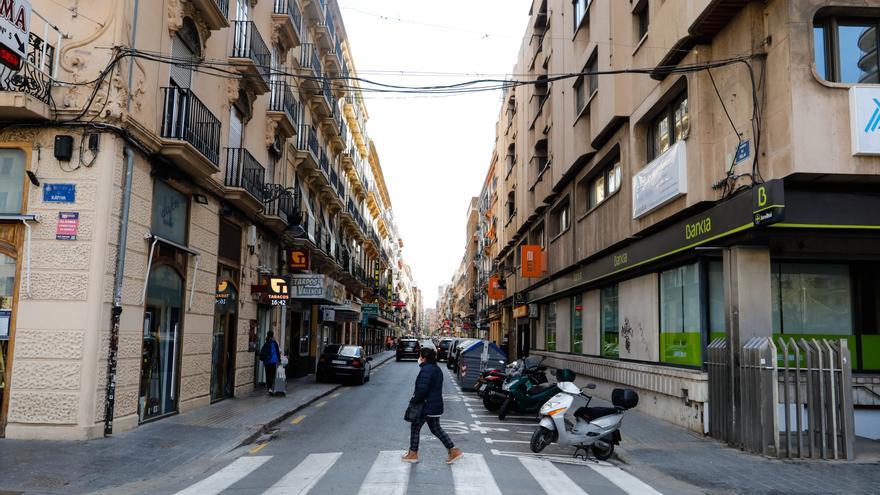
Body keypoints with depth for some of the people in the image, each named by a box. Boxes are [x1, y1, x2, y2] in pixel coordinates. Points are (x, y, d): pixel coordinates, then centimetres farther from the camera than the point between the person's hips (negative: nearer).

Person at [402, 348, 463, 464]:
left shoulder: (426, 370, -20)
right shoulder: (437, 368, 12)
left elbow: (422, 389, -25)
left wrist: (413, 401, -12)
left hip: (426, 406, -9)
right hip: (436, 405, 9)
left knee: (415, 427, 7)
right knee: (436, 429, 17)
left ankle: (413, 454, 17)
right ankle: (454, 451, 14)